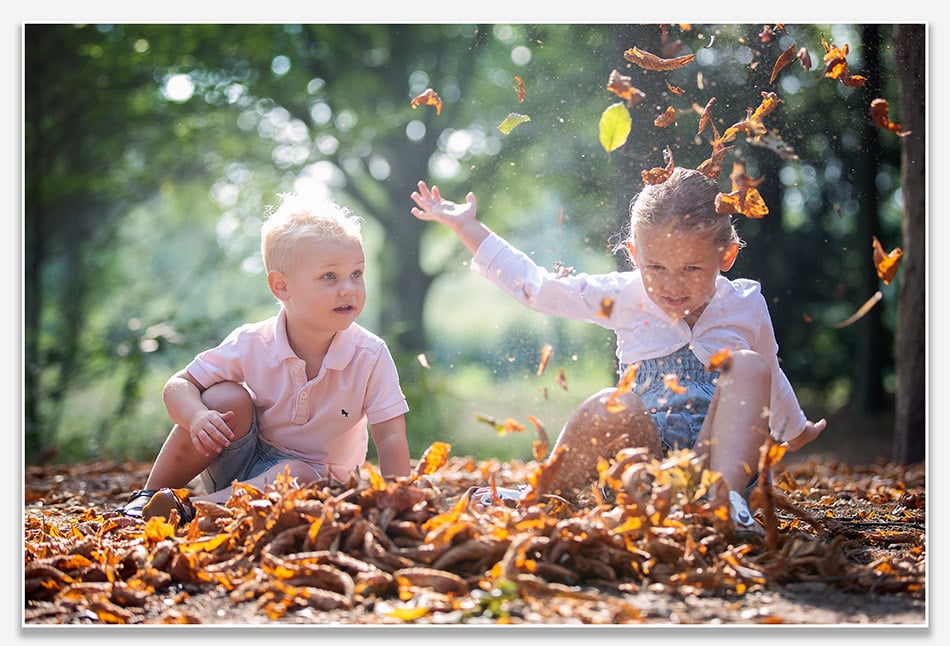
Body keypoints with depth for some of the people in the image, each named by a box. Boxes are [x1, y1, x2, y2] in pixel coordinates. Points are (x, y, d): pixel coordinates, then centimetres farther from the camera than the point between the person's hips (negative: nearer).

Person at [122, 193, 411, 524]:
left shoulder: (371, 357, -18)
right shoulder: (252, 344, -16)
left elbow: (391, 440, -17)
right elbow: (178, 386, -9)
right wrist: (197, 416, -32)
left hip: (312, 475, -1)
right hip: (238, 460, 1)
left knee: (298, 476, -35)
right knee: (227, 398, -25)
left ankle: (187, 507, -30)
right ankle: (148, 496, -13)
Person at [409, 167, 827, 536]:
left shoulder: (746, 305, 4)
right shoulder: (624, 297, 3)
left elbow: (772, 380, 24)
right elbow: (534, 285, 9)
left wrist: (796, 432, 40)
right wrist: (465, 227, 10)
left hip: (716, 457, 1)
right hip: (645, 450, -1)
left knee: (748, 368, -23)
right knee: (614, 408, -34)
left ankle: (727, 492, -35)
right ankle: (544, 495, -18)